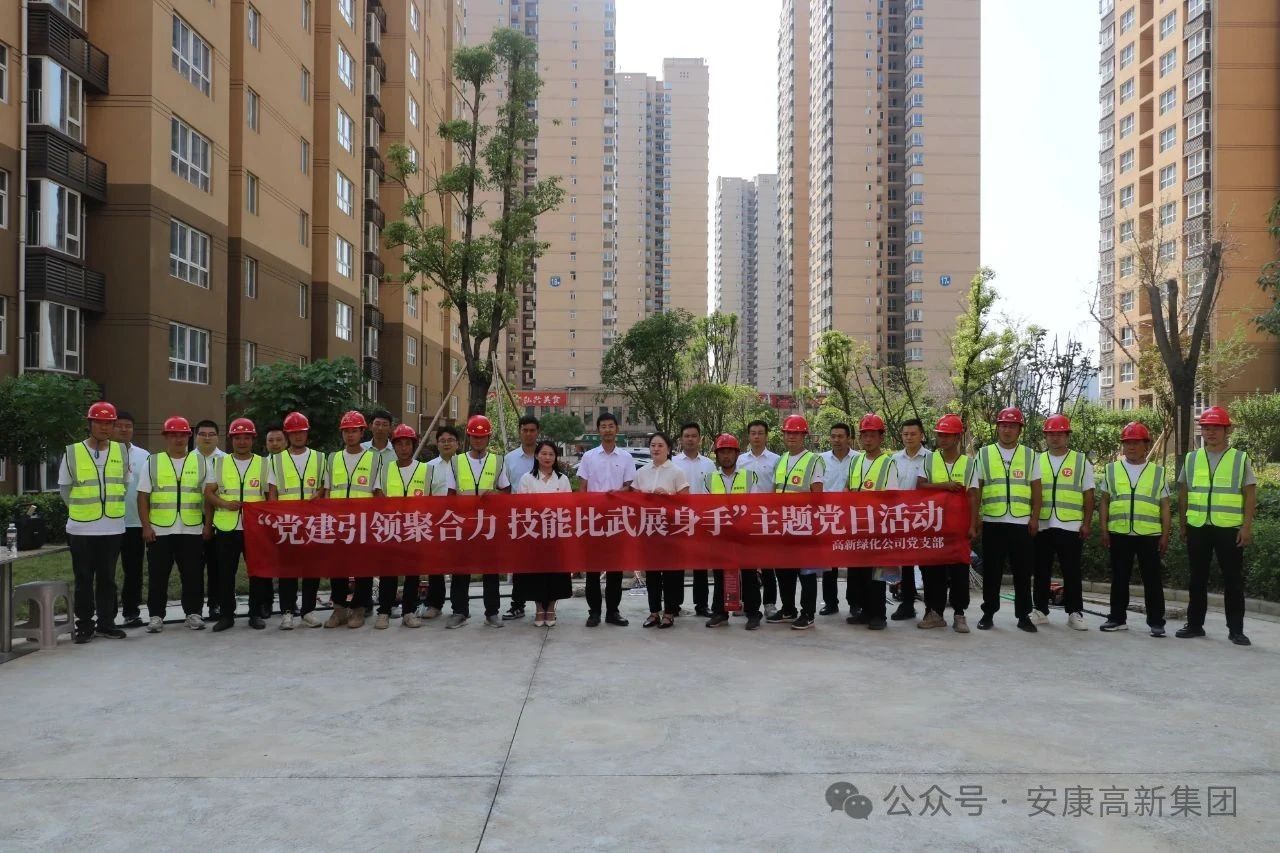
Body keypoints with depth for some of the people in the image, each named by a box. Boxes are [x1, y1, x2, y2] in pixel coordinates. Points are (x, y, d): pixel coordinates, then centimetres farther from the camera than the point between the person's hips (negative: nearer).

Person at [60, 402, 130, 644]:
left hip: (113, 527, 2)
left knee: (107, 578, 9)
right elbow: (64, 487, 5)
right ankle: (84, 626, 13)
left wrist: (112, 506, 8)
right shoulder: (72, 452, -3)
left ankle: (106, 623, 18)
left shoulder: (121, 451, 4)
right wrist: (81, 509, 4)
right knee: (84, 580, 4)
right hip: (81, 528, -2)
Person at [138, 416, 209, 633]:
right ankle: (156, 615, 13)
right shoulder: (152, 463, 7)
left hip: (192, 530, 0)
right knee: (158, 575, 3)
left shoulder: (200, 462, 8)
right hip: (159, 531, 0)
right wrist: (146, 526, -4)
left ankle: (193, 613, 12)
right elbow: (143, 497, 4)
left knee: (193, 574, 3)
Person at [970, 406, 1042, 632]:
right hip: (992, 522, 0)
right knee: (991, 570, 4)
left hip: (1022, 523, 0)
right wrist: (975, 519, 1)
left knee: (1023, 571, 4)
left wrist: (1035, 518, 0)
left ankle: (1023, 615, 13)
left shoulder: (1030, 456, 9)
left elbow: (1036, 490, 8)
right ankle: (988, 613, 13)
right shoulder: (984, 455, 7)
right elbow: (975, 490, 6)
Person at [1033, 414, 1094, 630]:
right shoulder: (1037, 461, 10)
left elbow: (1088, 495, 4)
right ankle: (1040, 610, 15)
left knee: (1072, 571, 2)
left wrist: (1087, 523, -2)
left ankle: (1074, 612, 10)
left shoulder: (1081, 461, 5)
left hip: (1071, 526, -2)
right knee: (1041, 571, 7)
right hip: (1042, 525, 2)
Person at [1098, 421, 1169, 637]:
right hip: (1119, 533, 1)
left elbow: (1165, 507, 7)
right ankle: (1118, 618, 16)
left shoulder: (1158, 472, 7)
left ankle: (1156, 621, 11)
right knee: (1119, 578, 7)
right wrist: (1104, 531, 1)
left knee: (1152, 579, 3)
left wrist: (1165, 535, 1)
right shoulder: (1111, 470, 8)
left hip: (1149, 534, -1)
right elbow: (1104, 502, 8)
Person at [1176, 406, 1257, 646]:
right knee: (1197, 578, 9)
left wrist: (1247, 527, -8)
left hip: (1230, 528, -2)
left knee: (1233, 580, 2)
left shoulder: (1241, 459, 2)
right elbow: (1183, 494, 13)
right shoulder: (1191, 459, 9)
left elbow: (1250, 496, 0)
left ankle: (1236, 629, 9)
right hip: (1197, 527, 3)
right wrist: (1183, 525, 10)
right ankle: (1194, 624, 18)